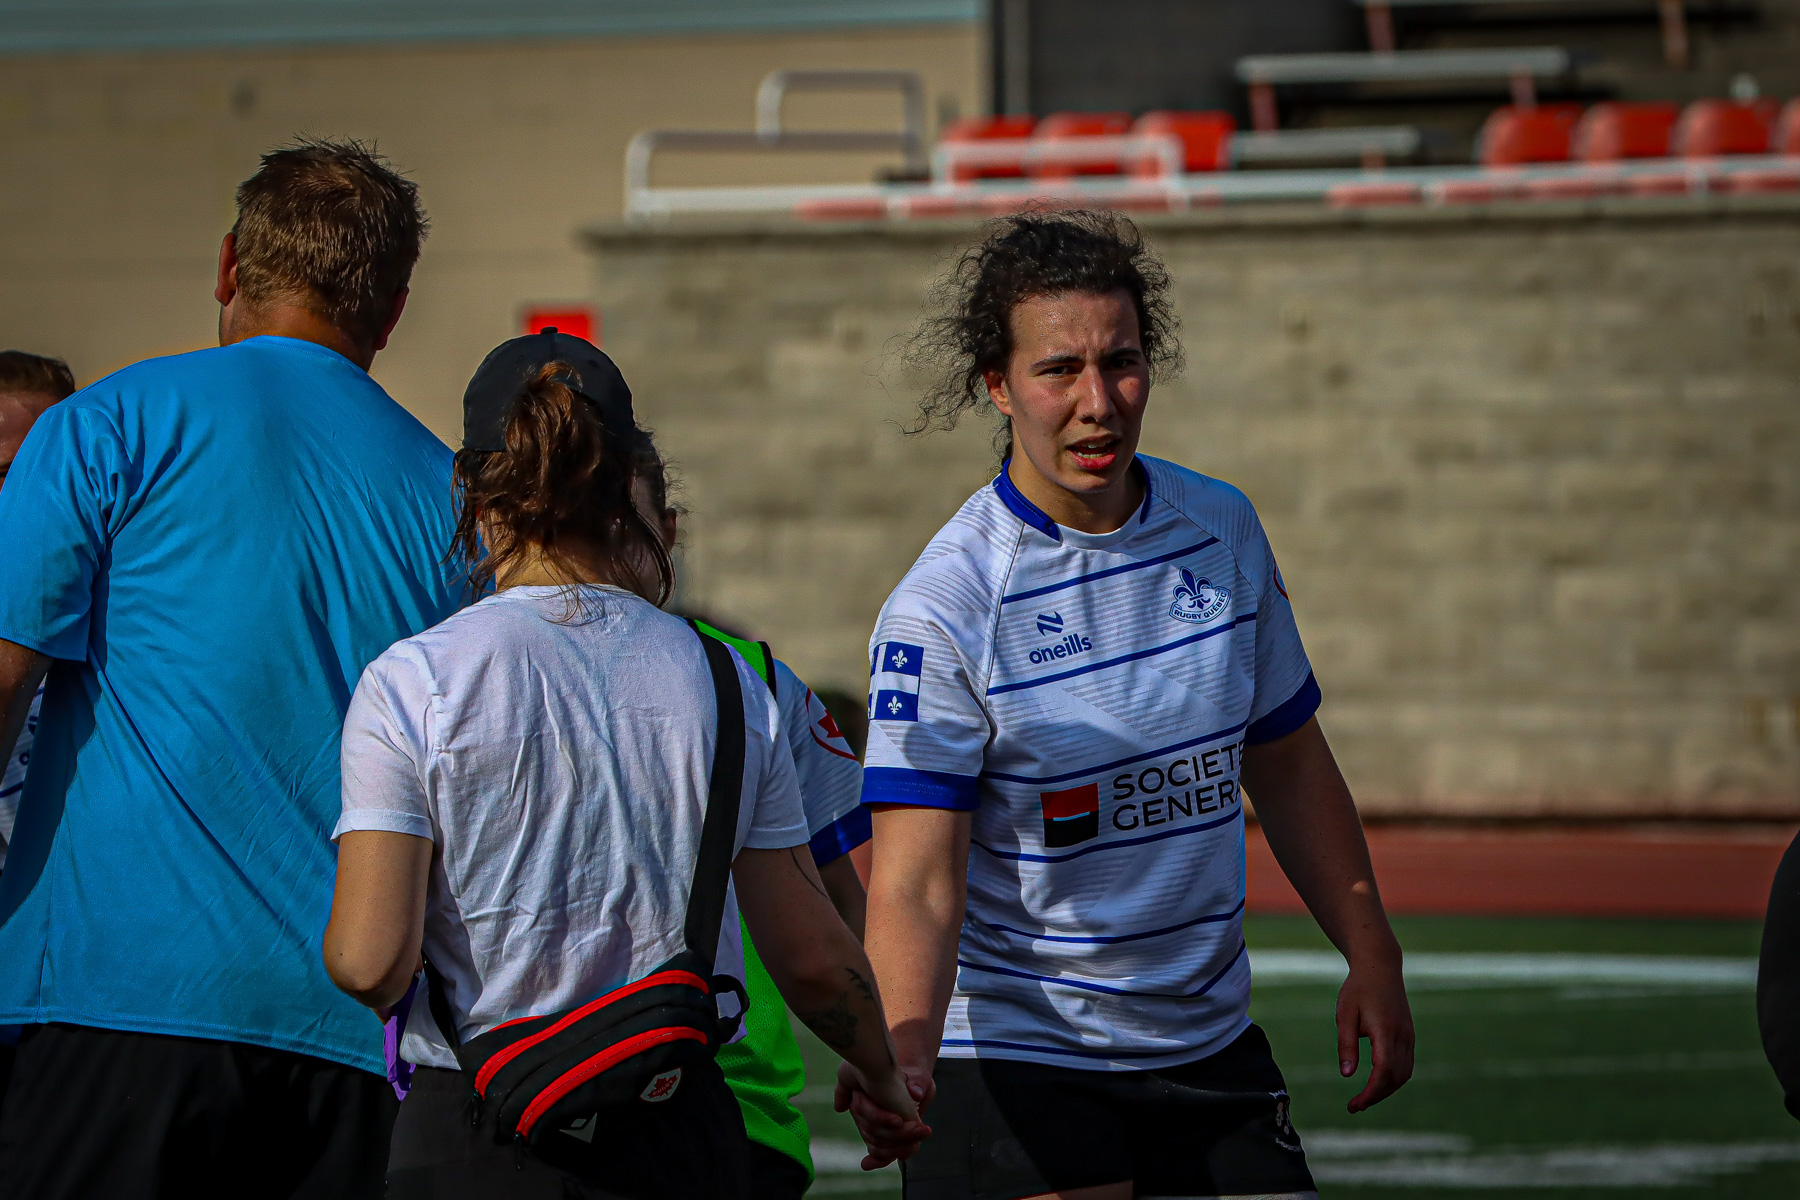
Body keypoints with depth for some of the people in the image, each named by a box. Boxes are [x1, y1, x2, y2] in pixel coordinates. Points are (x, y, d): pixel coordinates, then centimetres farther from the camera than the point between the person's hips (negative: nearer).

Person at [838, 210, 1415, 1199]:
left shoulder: (1224, 531, 2)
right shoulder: (940, 607, -16)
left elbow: (1285, 765, 15)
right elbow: (916, 884, -22)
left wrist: (1370, 959, 12)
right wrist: (902, 1063, -38)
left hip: (1212, 1047, 5)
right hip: (1014, 1069, -5)